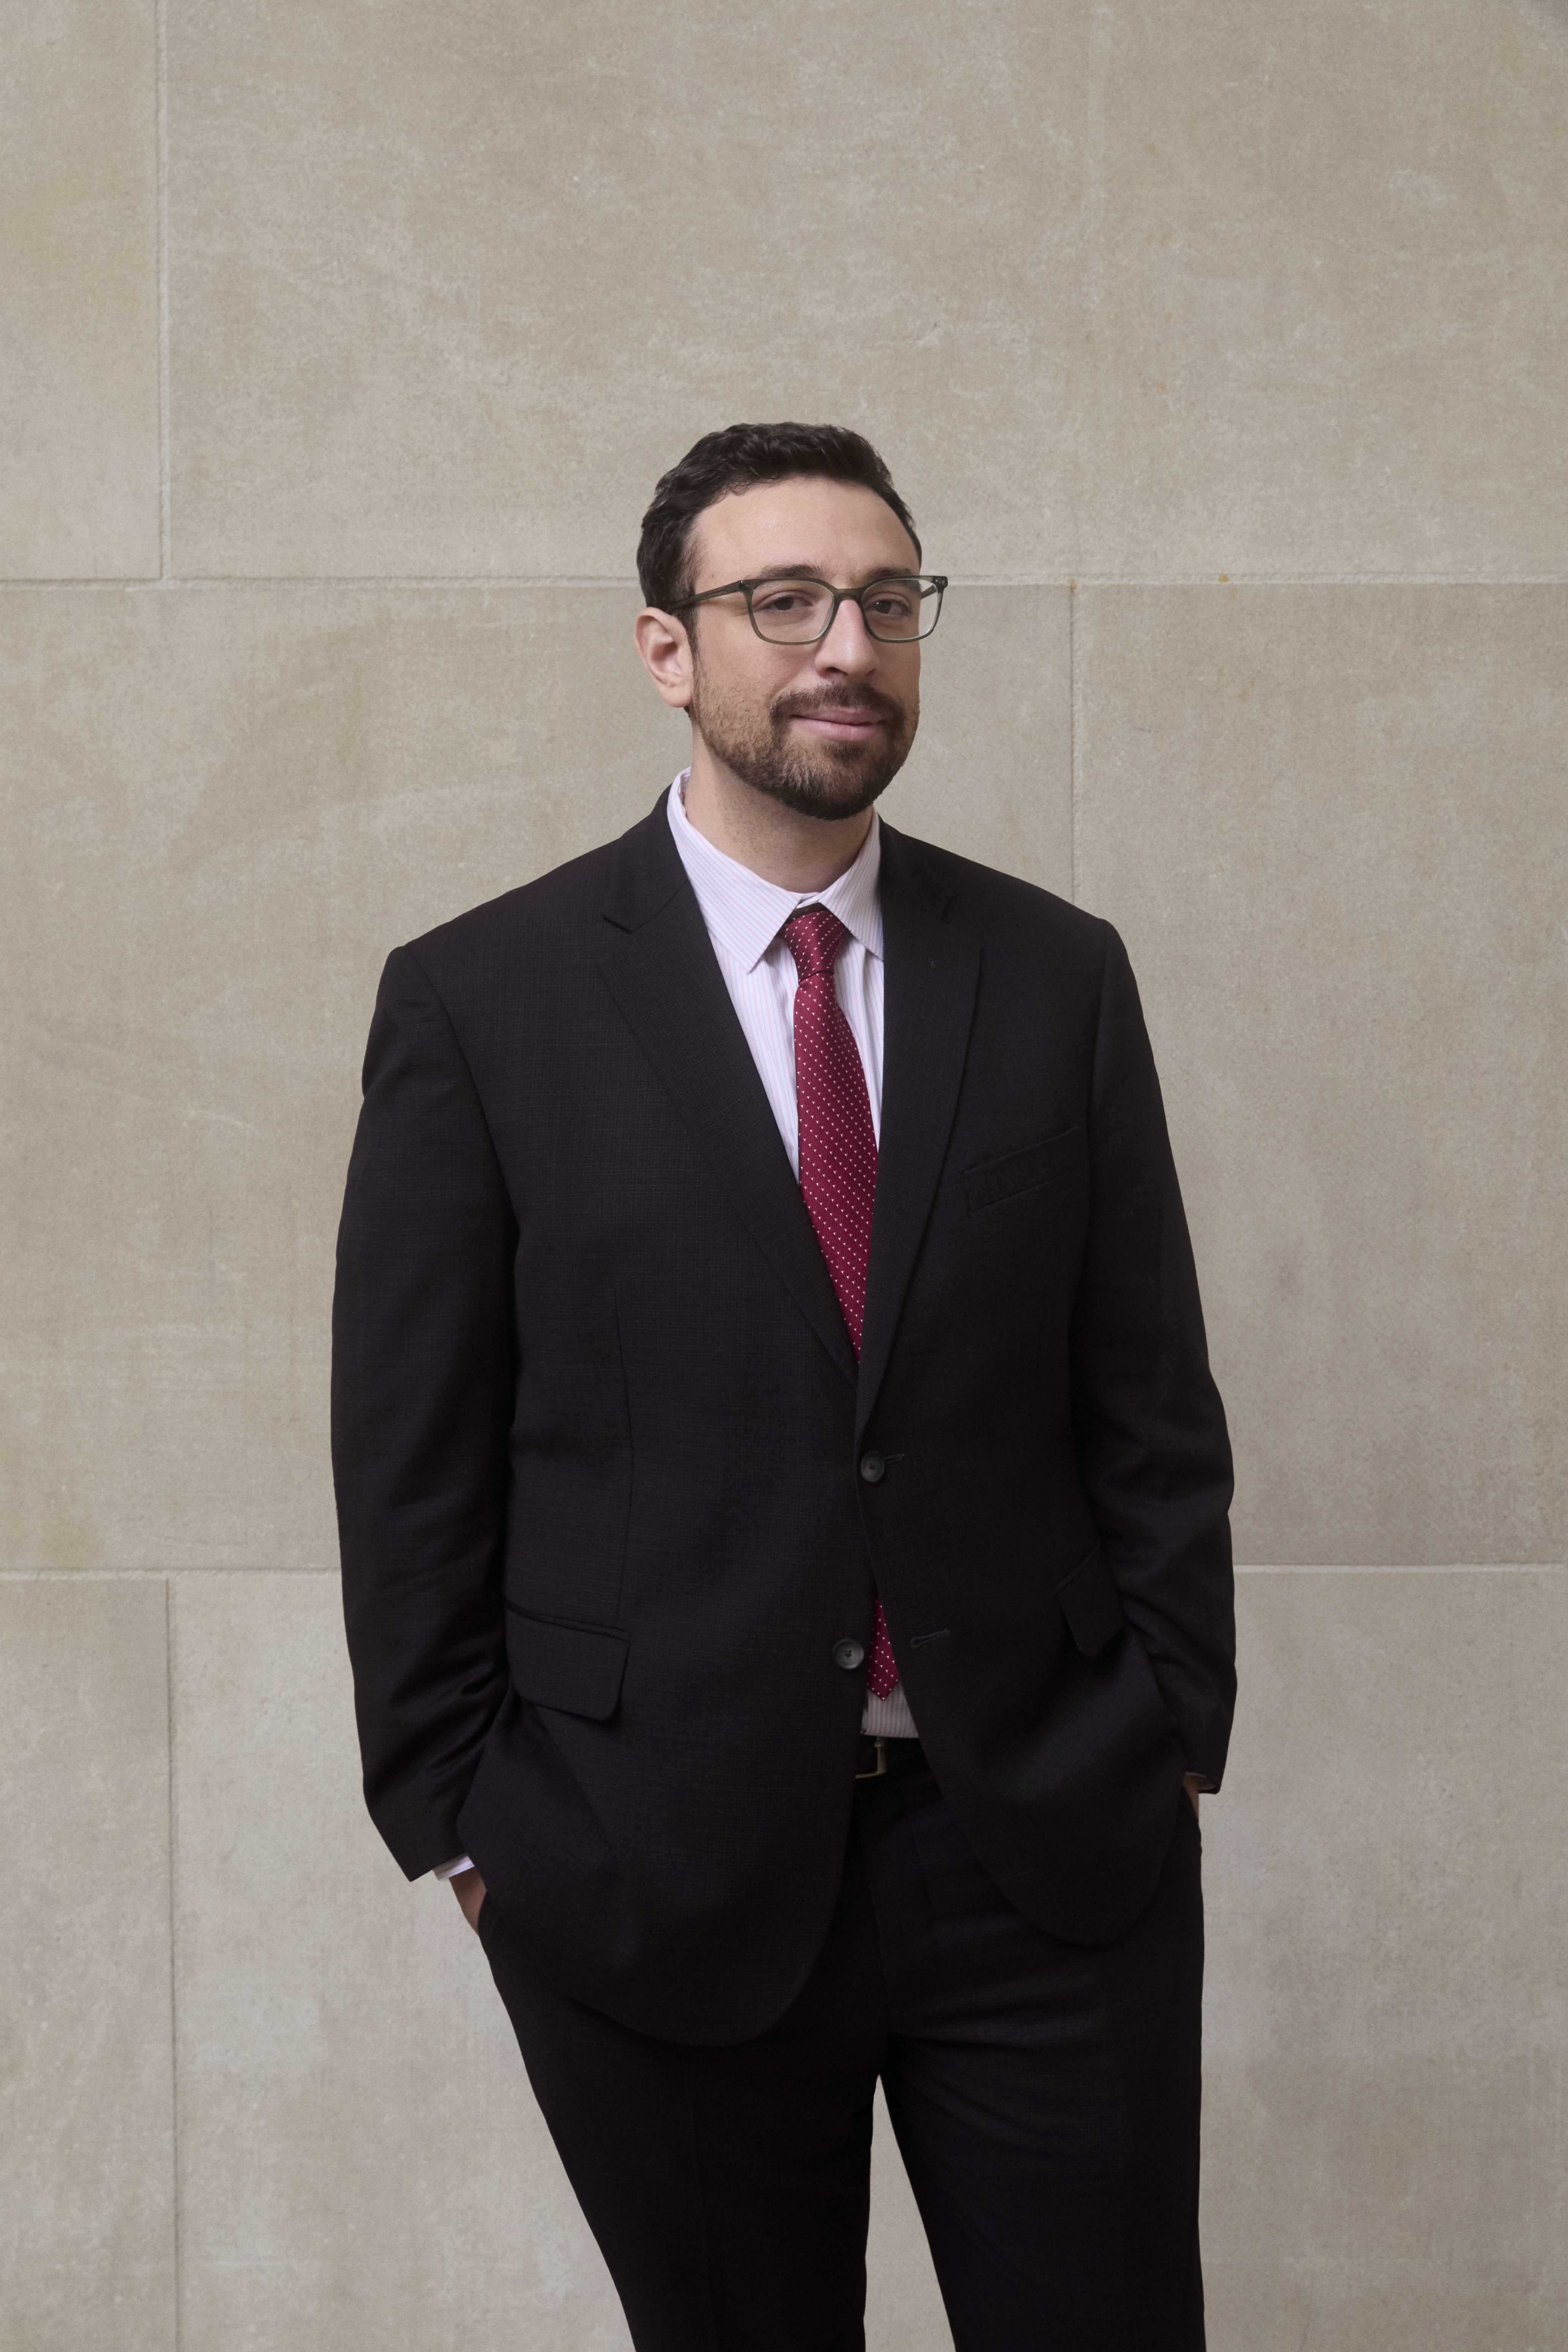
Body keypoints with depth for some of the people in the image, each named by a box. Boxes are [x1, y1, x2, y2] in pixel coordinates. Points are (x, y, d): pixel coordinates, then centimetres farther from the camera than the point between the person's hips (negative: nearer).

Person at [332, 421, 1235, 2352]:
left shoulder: (1058, 977, 5)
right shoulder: (482, 1001, -3)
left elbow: (1152, 1401, 7)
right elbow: (410, 1457, -2)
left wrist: (1171, 1733, 2)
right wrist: (458, 1824, -2)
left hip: (1052, 1847, 2)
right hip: (657, 1875, -2)